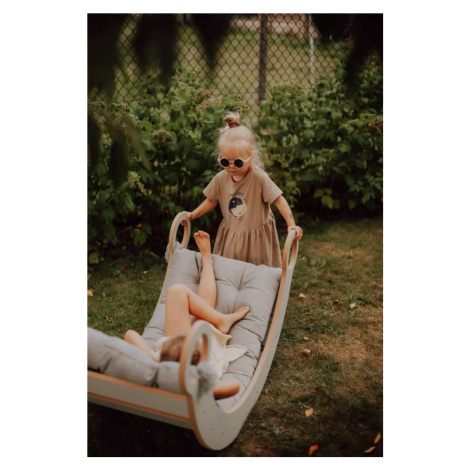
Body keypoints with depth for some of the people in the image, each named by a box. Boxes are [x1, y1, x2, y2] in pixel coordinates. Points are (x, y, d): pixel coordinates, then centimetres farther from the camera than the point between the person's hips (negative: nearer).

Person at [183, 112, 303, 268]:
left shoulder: (259, 178, -20)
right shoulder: (220, 179, -7)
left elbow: (279, 200, -18)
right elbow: (212, 201, 10)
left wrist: (291, 225, -25)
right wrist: (193, 214, 3)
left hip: (256, 237, -3)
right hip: (230, 237, 4)